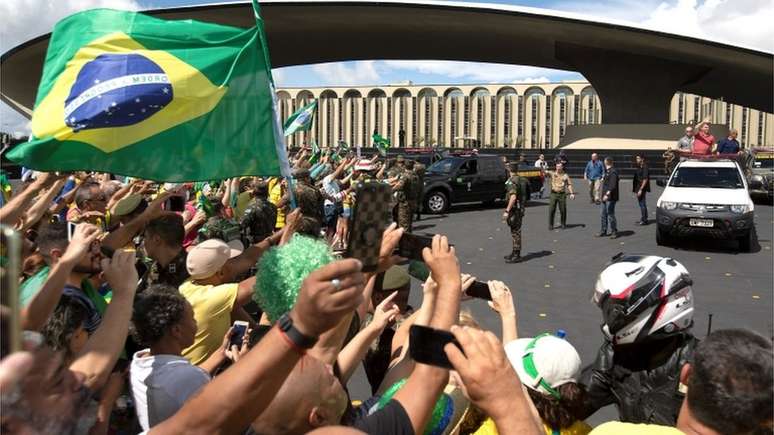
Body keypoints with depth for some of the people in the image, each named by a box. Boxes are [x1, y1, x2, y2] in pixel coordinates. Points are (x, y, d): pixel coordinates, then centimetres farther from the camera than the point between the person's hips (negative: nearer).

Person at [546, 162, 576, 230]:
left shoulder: (565, 175, 7)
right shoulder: (552, 173, 5)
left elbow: (569, 184, 7)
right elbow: (546, 172, -11)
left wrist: (572, 193, -3)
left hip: (562, 194, 0)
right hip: (553, 194, 0)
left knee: (563, 210, 4)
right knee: (551, 210, -4)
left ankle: (563, 224, 21)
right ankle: (550, 225, 4)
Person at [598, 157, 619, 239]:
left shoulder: (613, 172, -17)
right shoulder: (607, 171, 13)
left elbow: (613, 185, -25)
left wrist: (607, 194, -31)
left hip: (611, 198, -10)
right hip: (605, 197, 10)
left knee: (610, 214, -4)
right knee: (604, 214, 13)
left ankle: (614, 232, 5)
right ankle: (603, 231, 22)